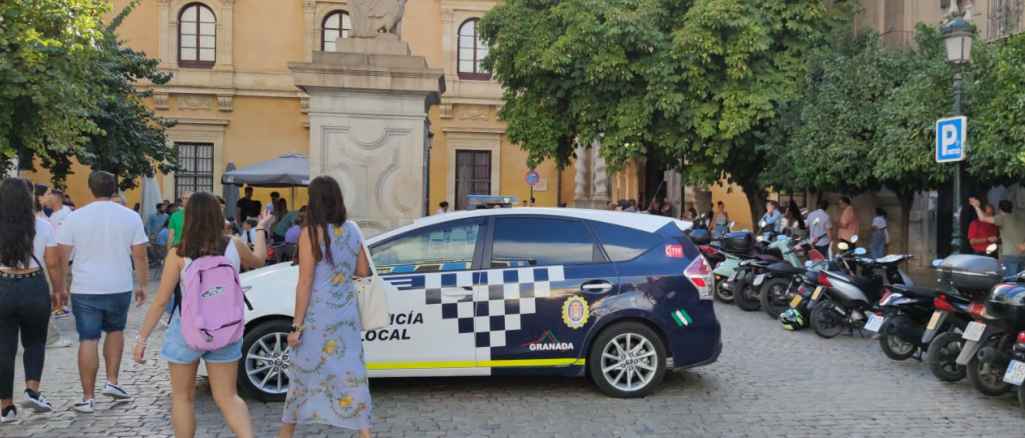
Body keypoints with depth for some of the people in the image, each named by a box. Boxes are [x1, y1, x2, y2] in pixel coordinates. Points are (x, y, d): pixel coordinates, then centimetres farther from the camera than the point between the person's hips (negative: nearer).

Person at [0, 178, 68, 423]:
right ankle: (32, 391, 4)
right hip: (34, 288, 0)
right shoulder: (42, 227, -4)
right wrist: (58, 290, 9)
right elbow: (53, 263, -2)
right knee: (35, 342, 19)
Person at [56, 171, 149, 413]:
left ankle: (88, 398, 7)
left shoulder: (75, 217, -3)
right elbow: (140, 256, 0)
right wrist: (142, 285, 10)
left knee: (88, 340, 4)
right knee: (115, 331, 23)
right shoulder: (131, 217, -2)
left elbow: (62, 257, -1)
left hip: (85, 289, -1)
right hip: (120, 288, 1)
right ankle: (112, 382, 17)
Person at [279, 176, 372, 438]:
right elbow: (363, 271, 11)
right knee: (351, 372, 8)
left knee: (304, 373, 10)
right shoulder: (352, 230, 3)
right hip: (347, 313, 4)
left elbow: (305, 284, -12)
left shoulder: (311, 232, -12)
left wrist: (296, 325, -9)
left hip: (318, 315, -4)